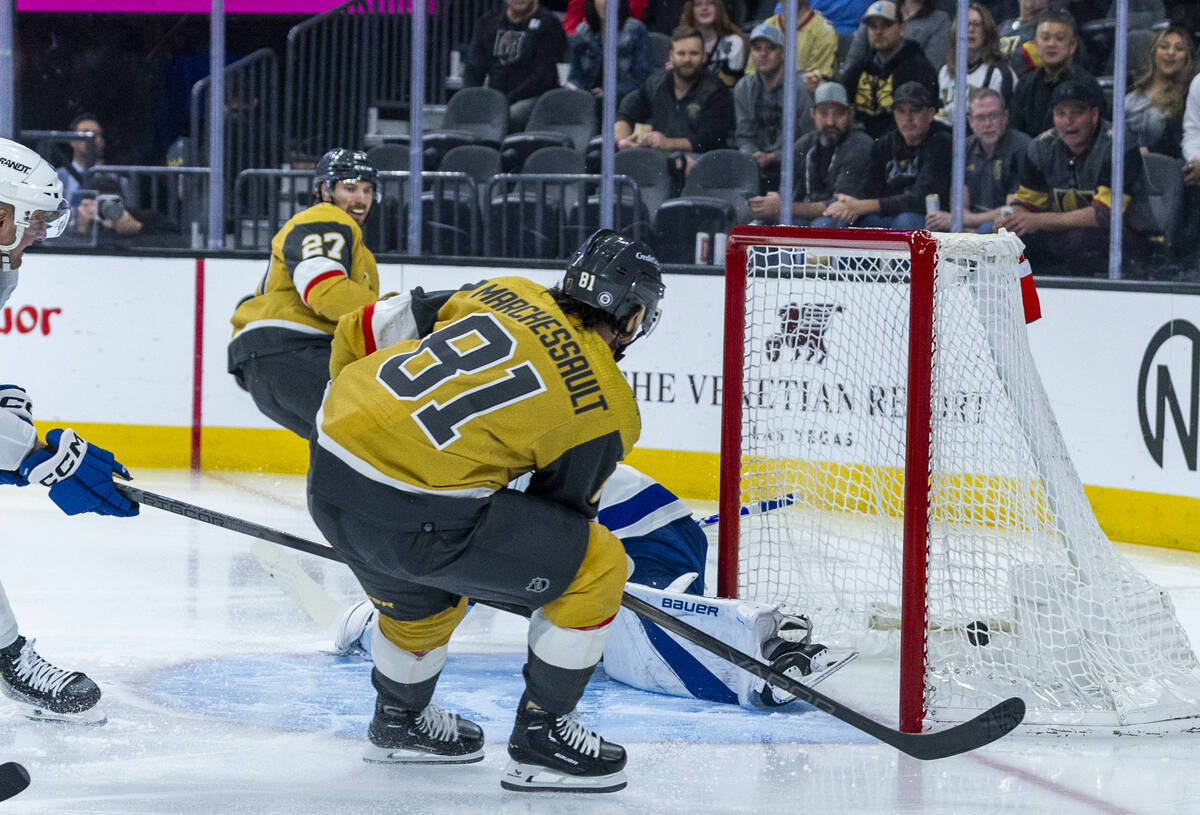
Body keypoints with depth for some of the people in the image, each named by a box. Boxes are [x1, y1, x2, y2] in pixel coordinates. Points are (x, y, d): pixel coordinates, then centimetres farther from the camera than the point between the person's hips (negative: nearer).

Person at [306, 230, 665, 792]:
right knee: (597, 565, 7)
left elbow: (362, 330, 19)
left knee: (421, 594, 35)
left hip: (327, 470, 7)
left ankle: (399, 721, 55)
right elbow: (560, 511, 13)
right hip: (412, 512, -7)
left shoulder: (503, 295, 15)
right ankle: (541, 736, 15)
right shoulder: (609, 409, 2)